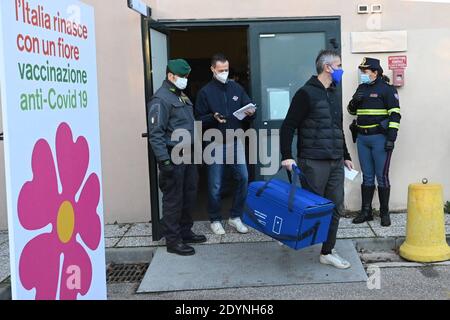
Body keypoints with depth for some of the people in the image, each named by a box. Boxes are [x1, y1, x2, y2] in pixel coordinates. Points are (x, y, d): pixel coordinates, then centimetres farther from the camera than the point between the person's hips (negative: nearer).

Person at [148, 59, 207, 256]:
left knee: (189, 196, 15)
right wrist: (164, 160, -22)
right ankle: (173, 241, 6)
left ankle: (185, 232, 29)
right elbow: (155, 133, -18)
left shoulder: (182, 97, 17)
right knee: (173, 199, -2)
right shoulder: (161, 99, -12)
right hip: (173, 156, -9)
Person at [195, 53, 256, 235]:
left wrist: (251, 113, -12)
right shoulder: (205, 92, -1)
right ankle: (215, 220, 19)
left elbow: (249, 108, 10)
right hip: (216, 144, -3)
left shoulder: (236, 88, 8)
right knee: (215, 185, 4)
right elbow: (199, 119, -4)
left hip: (235, 142, 3)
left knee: (243, 178, 0)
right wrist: (213, 117, -22)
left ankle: (235, 217, 16)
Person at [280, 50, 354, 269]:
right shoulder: (306, 93, -8)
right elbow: (288, 126, -11)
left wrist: (346, 156, 24)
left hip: (336, 163, 8)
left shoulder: (333, 95, 18)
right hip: (313, 163, -8)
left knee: (335, 208, 7)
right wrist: (287, 156, -18)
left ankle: (327, 252, 16)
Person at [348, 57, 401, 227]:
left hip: (379, 138, -6)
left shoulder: (387, 89, -6)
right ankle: (366, 211, 16)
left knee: (382, 176, -1)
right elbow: (352, 111, 23)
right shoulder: (361, 88, 14)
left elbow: (395, 114, -11)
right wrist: (354, 101, 0)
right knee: (367, 176, 10)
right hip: (362, 138, 6)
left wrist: (391, 138, -18)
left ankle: (384, 213, 9)